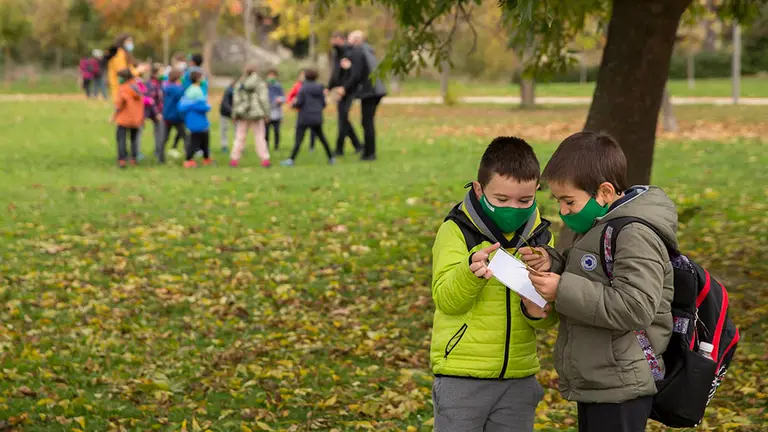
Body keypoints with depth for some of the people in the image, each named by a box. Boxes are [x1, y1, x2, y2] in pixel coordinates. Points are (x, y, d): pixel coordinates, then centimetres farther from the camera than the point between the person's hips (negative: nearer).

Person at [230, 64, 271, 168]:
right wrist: (266, 113, -3)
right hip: (257, 113, -2)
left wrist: (235, 114, 7)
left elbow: (236, 100, 2)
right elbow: (263, 99, -9)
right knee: (260, 136, 4)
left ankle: (234, 159, 7)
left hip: (242, 114, 3)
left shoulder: (239, 84, 3)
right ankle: (265, 159, 1)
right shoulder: (260, 83, -6)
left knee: (240, 137, 9)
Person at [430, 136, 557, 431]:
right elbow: (446, 300, -17)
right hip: (462, 376, -4)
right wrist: (471, 272, -36)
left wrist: (537, 311, -17)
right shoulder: (457, 230, -7)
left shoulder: (539, 236, 4)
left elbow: (550, 315, 6)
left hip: (519, 377, 4)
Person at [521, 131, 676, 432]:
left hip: (619, 389, -10)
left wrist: (563, 290, -25)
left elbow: (634, 308, -27)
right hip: (594, 384, 10)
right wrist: (553, 263, 4)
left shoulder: (635, 236, -19)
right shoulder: (599, 227, 12)